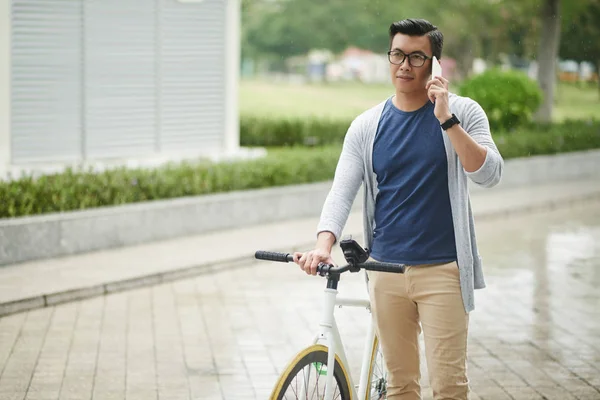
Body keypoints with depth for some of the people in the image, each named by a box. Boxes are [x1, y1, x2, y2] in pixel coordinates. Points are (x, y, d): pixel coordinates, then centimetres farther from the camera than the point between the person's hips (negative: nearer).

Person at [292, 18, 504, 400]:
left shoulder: (462, 112, 0)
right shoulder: (367, 126, 6)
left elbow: (489, 174, -13)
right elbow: (342, 192, 0)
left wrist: (447, 120, -22)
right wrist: (323, 245, -17)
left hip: (443, 269, -3)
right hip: (386, 270, 3)